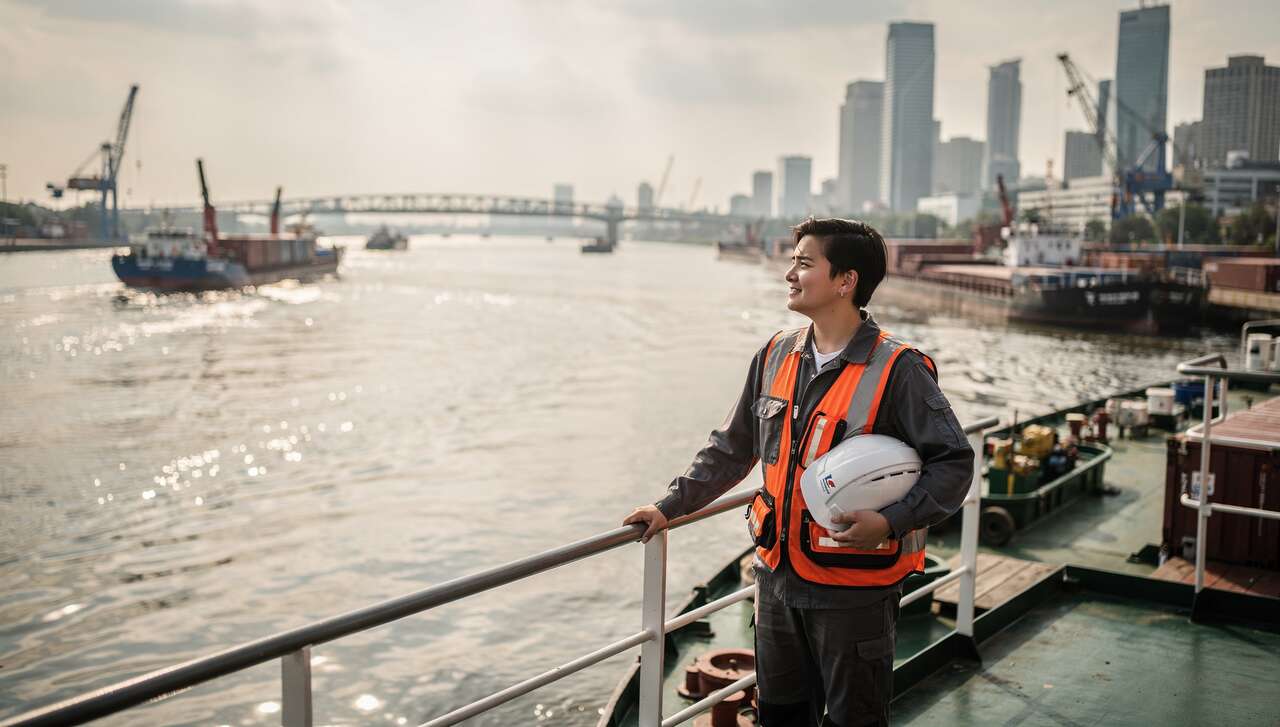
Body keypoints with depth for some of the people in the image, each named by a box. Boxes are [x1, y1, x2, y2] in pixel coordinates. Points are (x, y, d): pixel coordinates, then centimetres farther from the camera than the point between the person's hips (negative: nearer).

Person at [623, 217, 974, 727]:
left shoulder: (897, 370, -14)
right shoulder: (777, 356, 4)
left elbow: (954, 461, -12)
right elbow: (731, 448, 14)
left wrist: (890, 522, -24)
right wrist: (670, 506, 14)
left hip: (854, 587, -5)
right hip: (779, 578, 6)